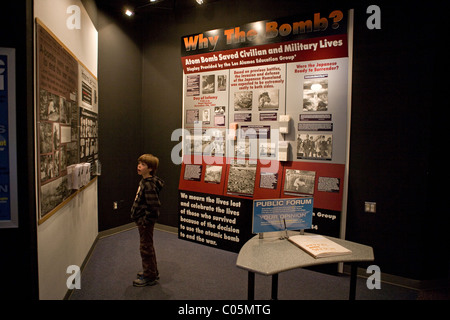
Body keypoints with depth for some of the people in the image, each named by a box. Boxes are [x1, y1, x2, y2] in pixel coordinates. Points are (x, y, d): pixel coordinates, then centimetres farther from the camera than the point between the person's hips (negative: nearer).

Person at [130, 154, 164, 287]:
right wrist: (141, 220, 17)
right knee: (148, 247, 21)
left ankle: (149, 277, 20)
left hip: (146, 222, -10)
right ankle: (152, 272, 37)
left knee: (146, 248, 4)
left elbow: (154, 206, -29)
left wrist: (146, 221, -20)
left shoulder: (149, 185, -25)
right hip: (142, 221, 10)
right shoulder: (144, 181, 7)